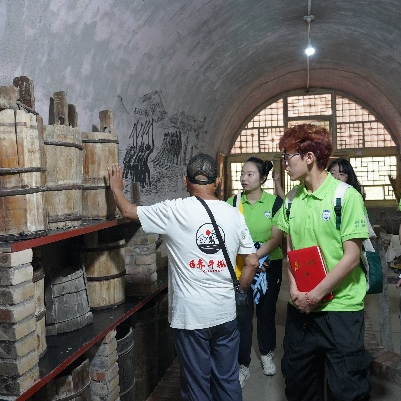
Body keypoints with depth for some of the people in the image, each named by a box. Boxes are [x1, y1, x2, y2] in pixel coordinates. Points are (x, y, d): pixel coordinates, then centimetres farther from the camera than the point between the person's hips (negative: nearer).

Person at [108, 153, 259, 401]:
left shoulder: (175, 211, -10)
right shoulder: (234, 215, 0)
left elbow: (128, 212, 0)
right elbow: (252, 263, 4)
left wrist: (117, 188, 18)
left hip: (191, 315, -3)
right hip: (226, 313, 4)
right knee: (227, 379, 18)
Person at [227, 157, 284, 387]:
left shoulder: (275, 202, -7)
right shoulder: (233, 202, -4)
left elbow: (276, 238, -11)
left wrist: (255, 256, -23)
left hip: (270, 265, 0)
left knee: (266, 311, 14)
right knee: (242, 315, 1)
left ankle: (267, 355, 36)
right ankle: (243, 366, 14)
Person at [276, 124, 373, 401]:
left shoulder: (347, 196, -12)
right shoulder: (292, 200, 5)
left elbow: (351, 257, -14)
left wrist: (316, 295, -14)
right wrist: (294, 288, -3)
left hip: (341, 308, -5)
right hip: (300, 307, 6)